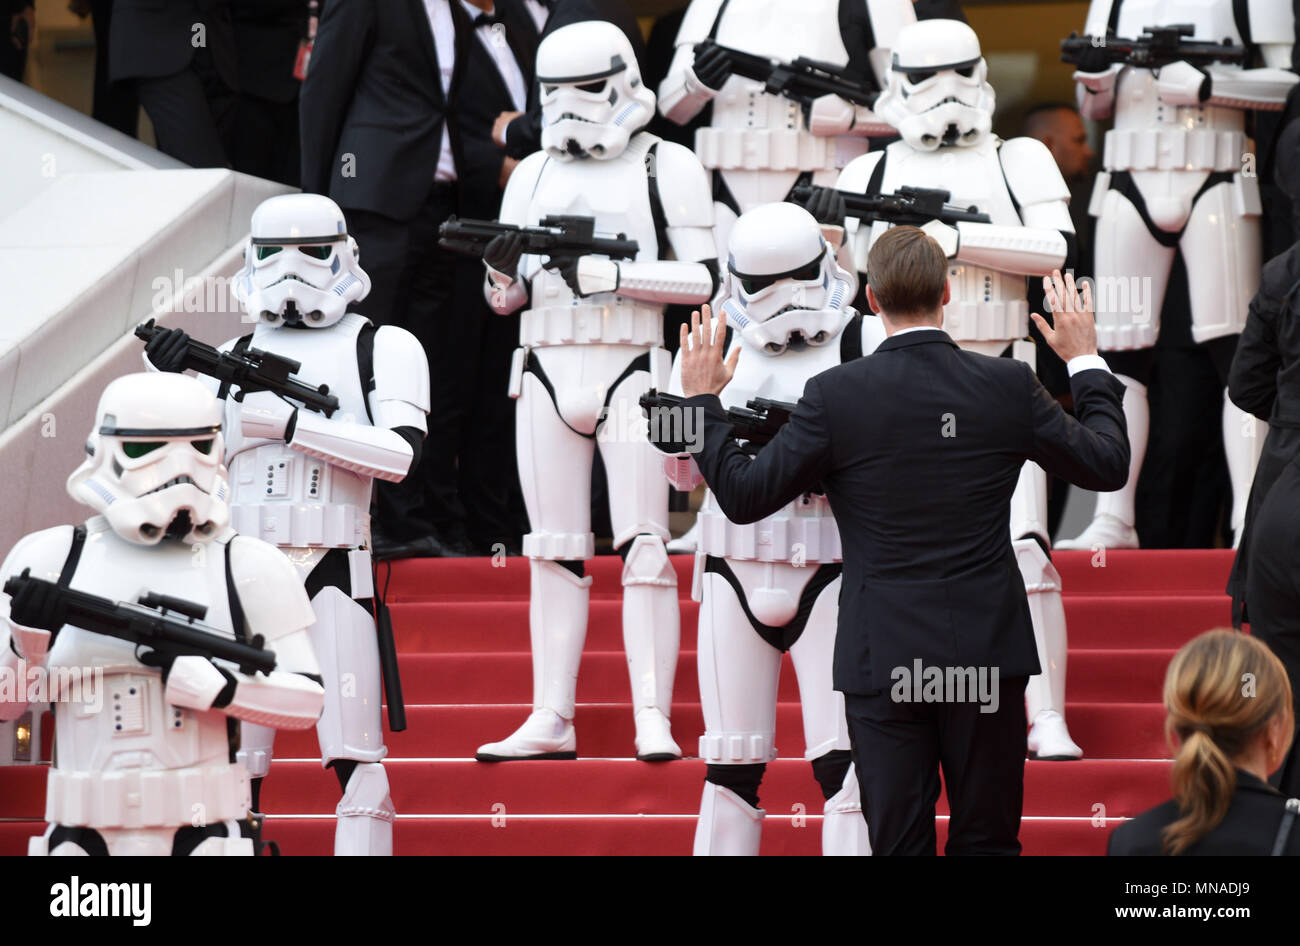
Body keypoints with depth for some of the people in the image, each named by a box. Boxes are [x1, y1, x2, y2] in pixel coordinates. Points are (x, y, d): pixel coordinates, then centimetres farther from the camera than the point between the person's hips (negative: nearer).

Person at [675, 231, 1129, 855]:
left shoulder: (835, 395, -9)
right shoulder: (1009, 386, -4)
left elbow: (743, 496, -4)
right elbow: (1107, 465, 8)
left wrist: (702, 400, 10)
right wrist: (1085, 361, 22)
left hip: (883, 661, -1)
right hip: (987, 654, 1)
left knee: (899, 842, 3)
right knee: (986, 842, 9)